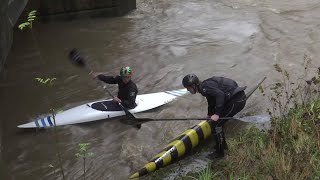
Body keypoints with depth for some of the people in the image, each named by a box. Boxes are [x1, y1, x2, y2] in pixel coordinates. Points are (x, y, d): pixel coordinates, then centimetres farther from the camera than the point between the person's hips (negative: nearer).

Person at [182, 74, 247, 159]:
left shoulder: (205, 87, -17)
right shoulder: (204, 86, 13)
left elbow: (220, 94, -30)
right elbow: (211, 102, 29)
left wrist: (217, 114, -29)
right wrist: (210, 115, 41)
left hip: (237, 100, -10)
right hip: (238, 98, 10)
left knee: (216, 124, -5)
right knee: (218, 121, 20)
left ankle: (219, 152, 7)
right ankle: (223, 145, 35)